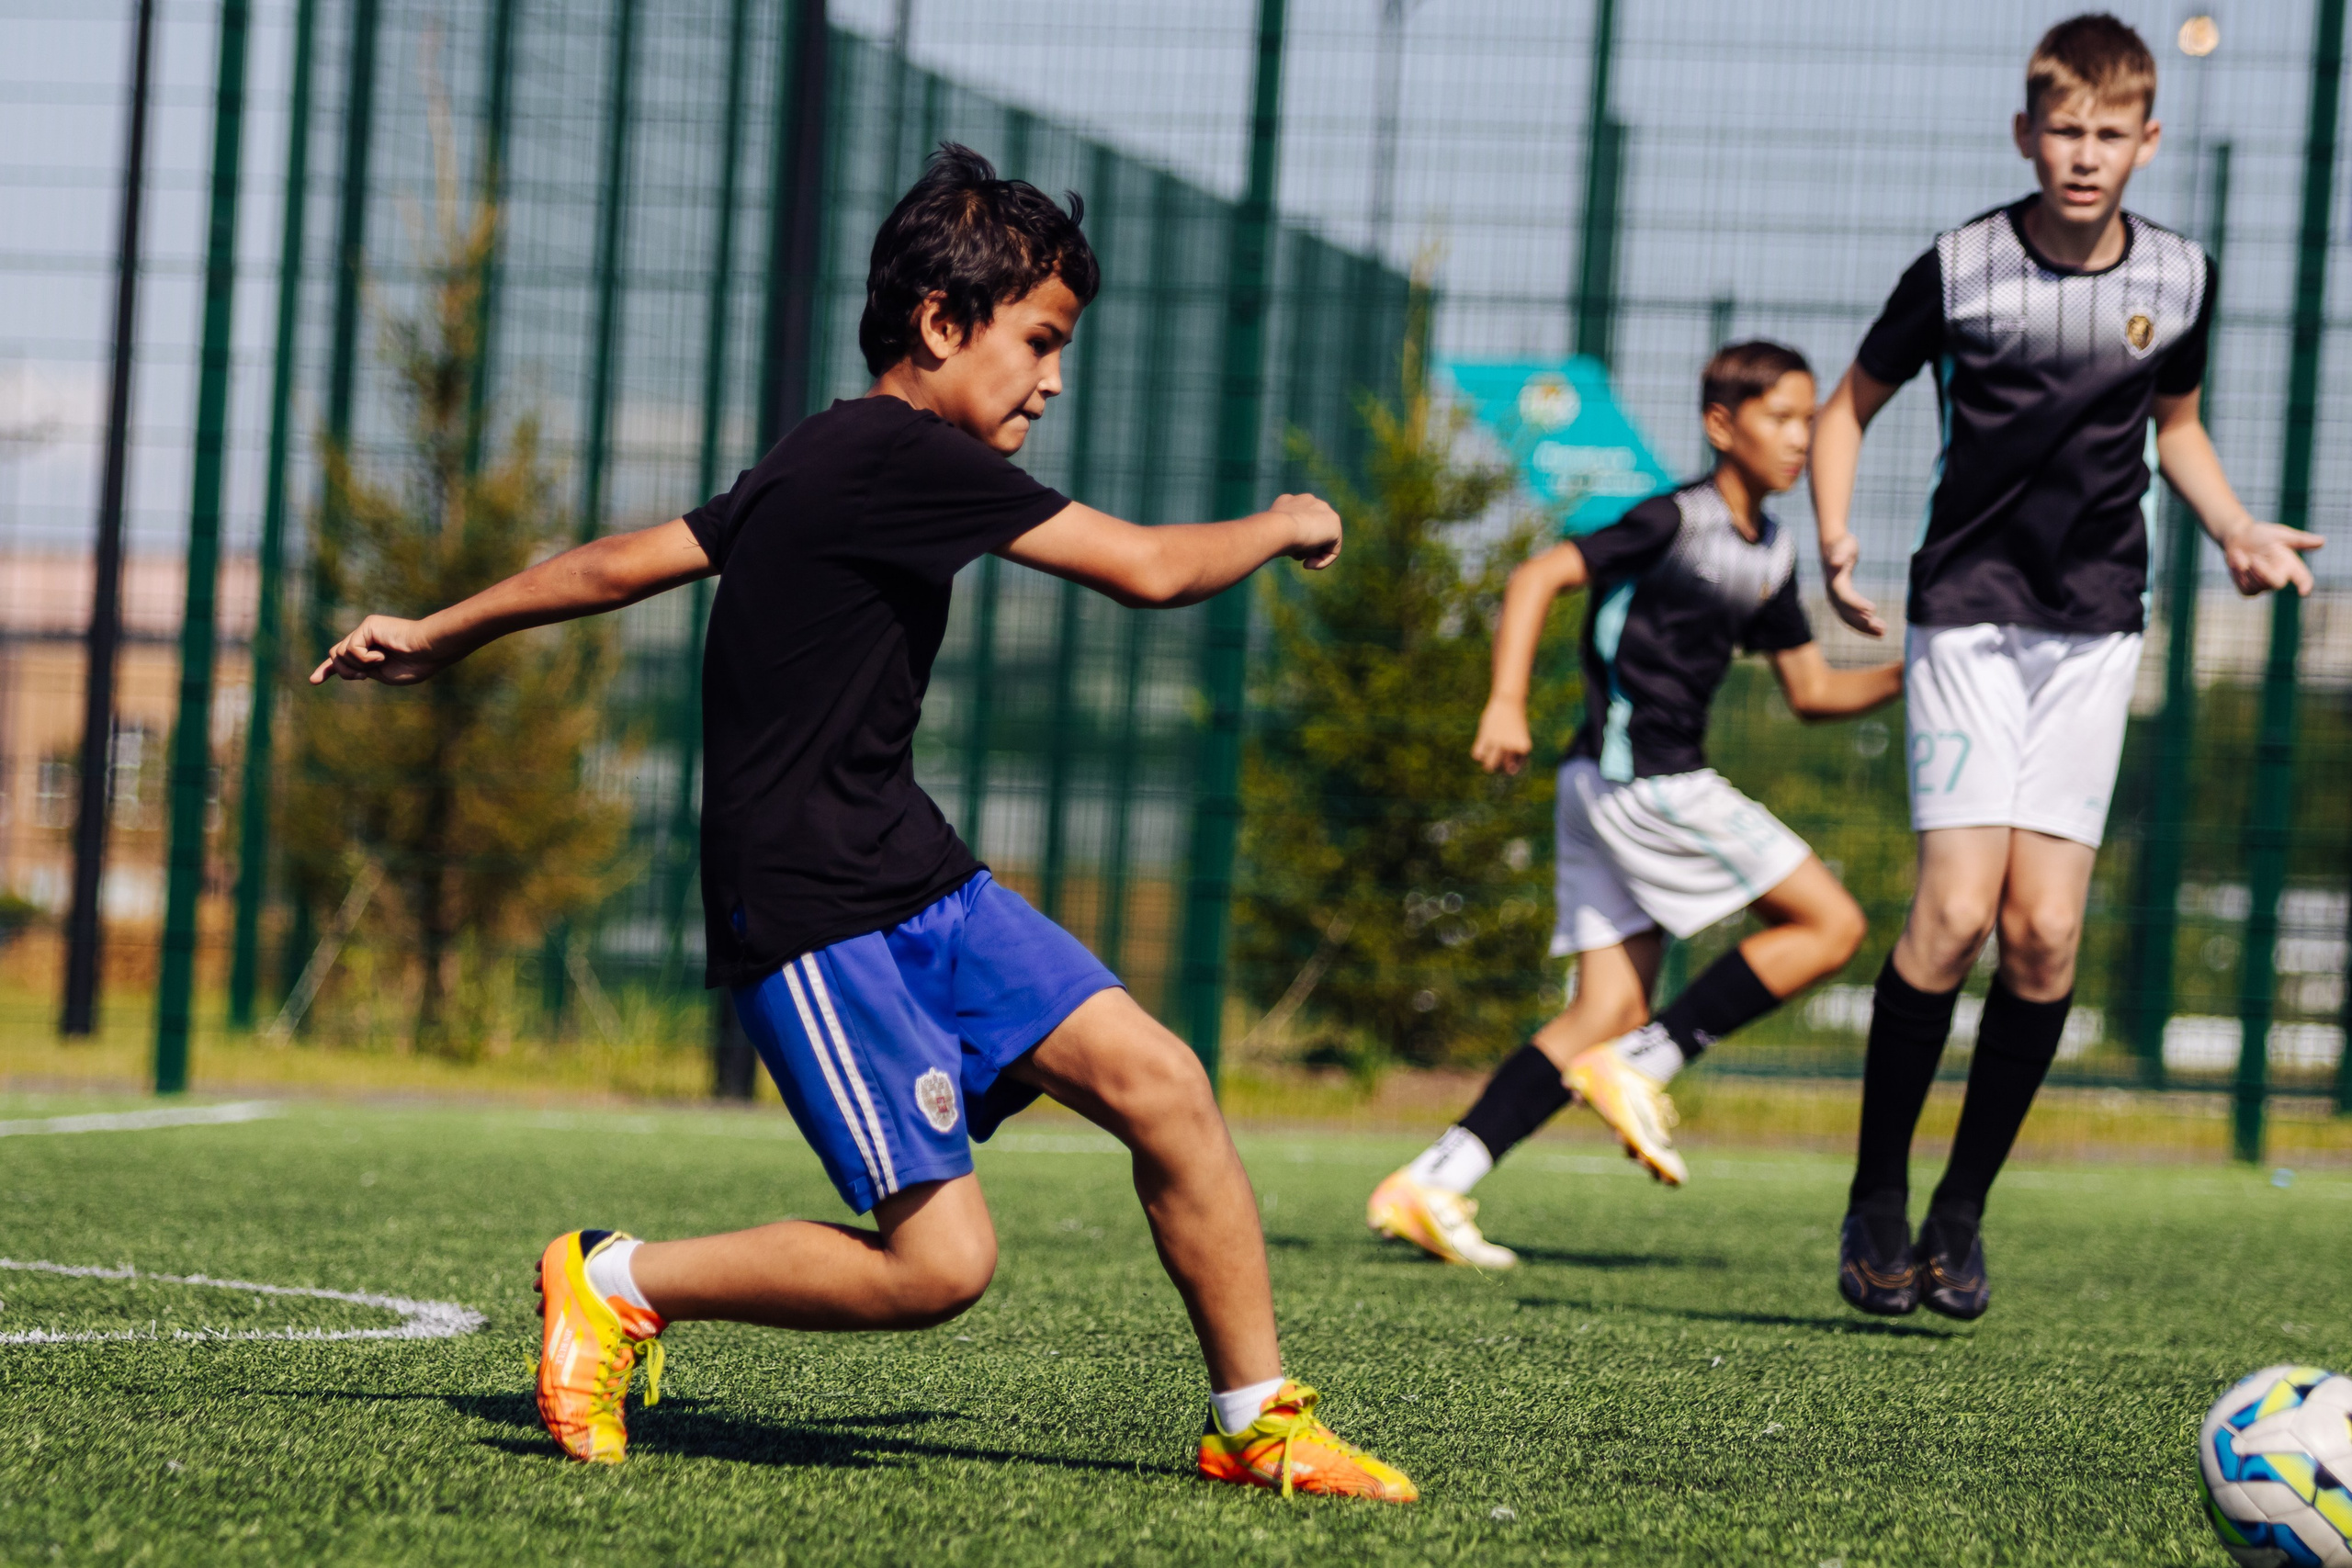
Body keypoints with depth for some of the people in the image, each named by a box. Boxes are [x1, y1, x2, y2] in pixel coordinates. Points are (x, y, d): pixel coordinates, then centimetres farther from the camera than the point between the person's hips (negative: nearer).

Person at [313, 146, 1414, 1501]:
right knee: (939, 1262, -15)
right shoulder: (901, 455, -15)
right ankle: (620, 1283, 4)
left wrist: (439, 634, 36)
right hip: (810, 917, -10)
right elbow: (1149, 569, -16)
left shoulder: (826, 464, 15)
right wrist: (1285, 527, 4)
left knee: (1161, 1082, -4)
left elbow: (621, 563, 24)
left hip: (917, 882, 10)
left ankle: (1259, 1423, 5)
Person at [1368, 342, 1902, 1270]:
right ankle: (1645, 1065, -6)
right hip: (1640, 773, -9)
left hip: (1615, 791, 9)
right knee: (1829, 925, -6)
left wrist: (1906, 679, 5)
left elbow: (1811, 692, 21)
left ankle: (1432, 1185, -2)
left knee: (1612, 1009, 3)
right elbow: (1540, 576, -13)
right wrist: (1506, 703, -22)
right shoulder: (1677, 521, -9)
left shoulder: (1771, 553, 17)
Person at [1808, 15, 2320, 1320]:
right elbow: (1851, 406, 4)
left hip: (2096, 629, 3)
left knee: (2046, 931, -4)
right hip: (1969, 614, -3)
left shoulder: (2178, 280, 1)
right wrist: (1836, 543, -11)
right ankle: (1875, 1198, 1)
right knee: (1957, 910, -15)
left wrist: (2236, 531, 3)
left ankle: (1963, 1211, 10)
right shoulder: (1961, 269, -9)